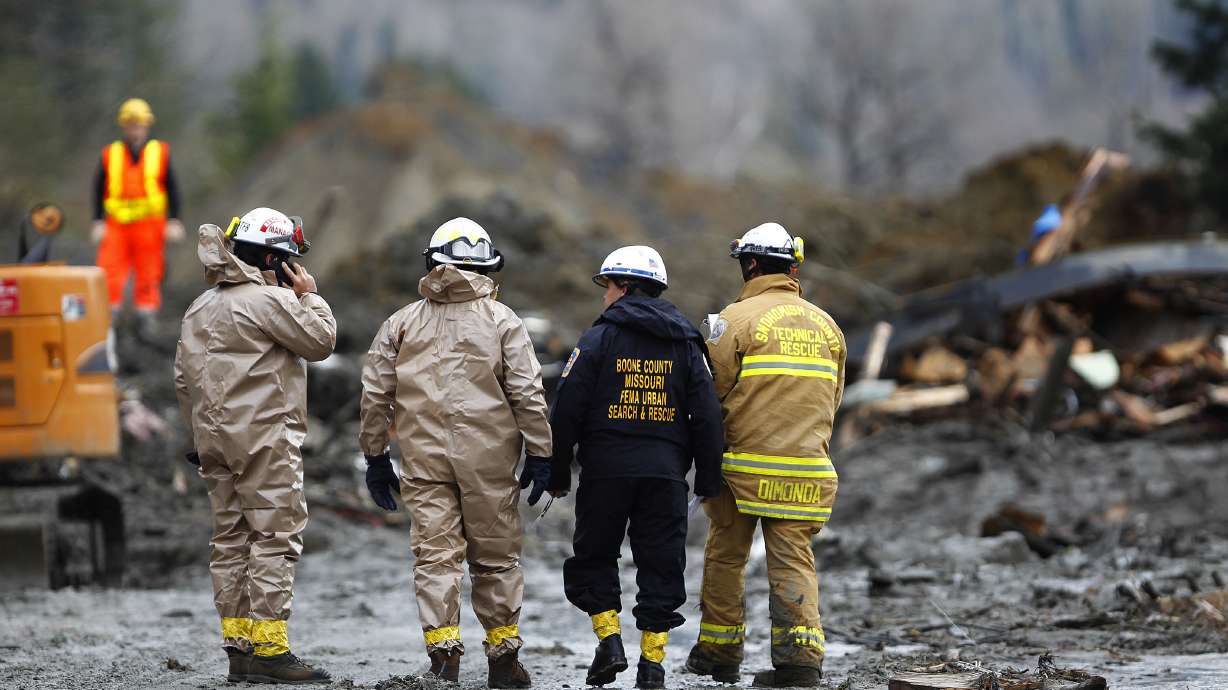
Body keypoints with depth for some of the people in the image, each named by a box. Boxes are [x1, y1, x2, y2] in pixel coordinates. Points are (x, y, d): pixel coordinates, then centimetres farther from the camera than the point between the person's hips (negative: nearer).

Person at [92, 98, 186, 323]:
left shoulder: (160, 153, 7)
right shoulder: (110, 155, 8)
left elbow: (172, 189, 8)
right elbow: (98, 191, 9)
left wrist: (174, 221, 0)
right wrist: (98, 222, 1)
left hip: (149, 226, 0)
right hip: (117, 224, 0)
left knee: (148, 275, 3)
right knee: (109, 276, -6)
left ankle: (146, 318, 12)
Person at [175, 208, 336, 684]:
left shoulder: (201, 307, 17)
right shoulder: (270, 299, -11)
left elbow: (184, 380, 19)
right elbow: (320, 341, -8)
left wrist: (201, 434, 23)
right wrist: (309, 297, 5)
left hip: (215, 437, 9)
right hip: (265, 437, -9)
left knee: (231, 540, 10)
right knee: (275, 538, -8)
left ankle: (238, 645, 10)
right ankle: (268, 649, -13)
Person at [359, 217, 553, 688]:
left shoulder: (401, 324, 8)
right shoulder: (502, 321, 1)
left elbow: (375, 395, 8)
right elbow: (528, 394, -3)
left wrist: (375, 457, 16)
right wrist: (539, 455, 3)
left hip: (424, 461, 1)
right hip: (488, 460, -1)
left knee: (435, 553, 2)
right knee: (496, 557, 8)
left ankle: (441, 644, -12)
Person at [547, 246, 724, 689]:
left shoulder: (598, 339, -2)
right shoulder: (686, 344, 9)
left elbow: (567, 413, -5)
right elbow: (707, 415, 6)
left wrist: (557, 473, 4)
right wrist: (708, 481, 11)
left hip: (606, 469, -2)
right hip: (666, 471, 2)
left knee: (594, 557, 13)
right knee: (661, 566, 7)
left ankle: (609, 640, -1)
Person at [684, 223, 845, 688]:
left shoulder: (737, 318, -6)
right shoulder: (826, 326, 11)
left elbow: (710, 392, -5)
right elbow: (832, 397, 16)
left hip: (744, 464, -3)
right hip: (807, 468, 4)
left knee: (725, 557, 12)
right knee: (793, 560, 3)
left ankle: (718, 651, 19)